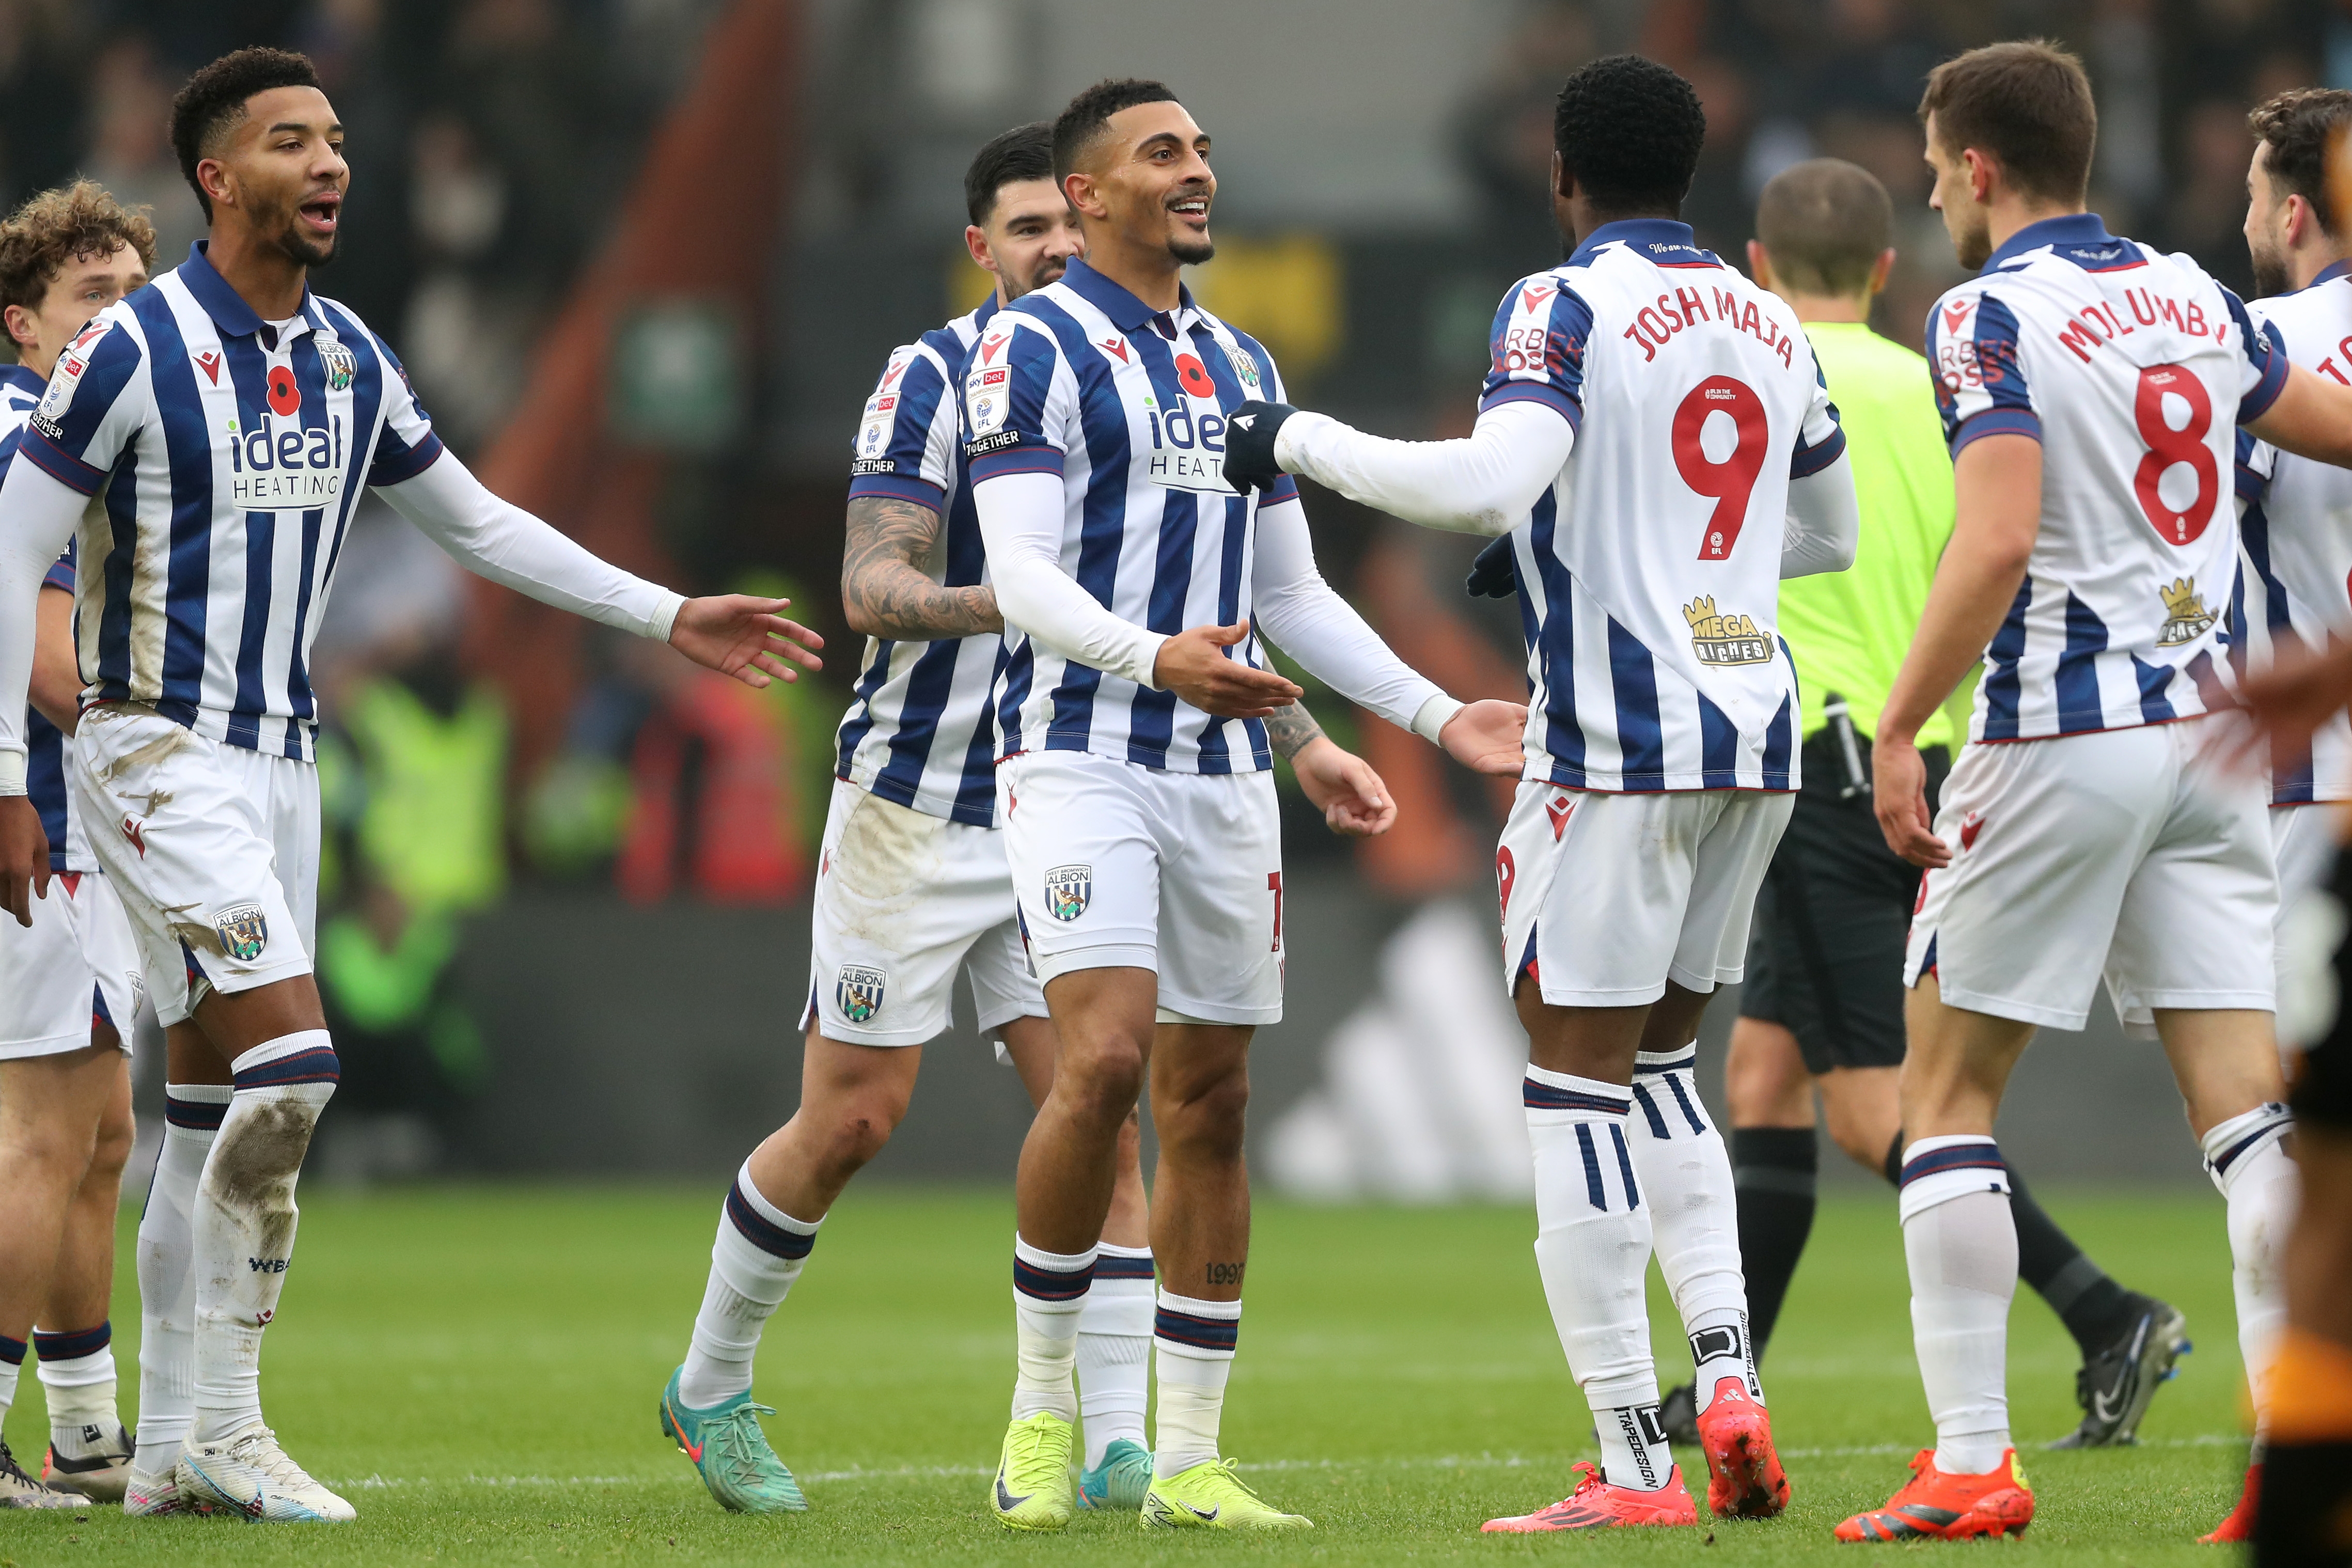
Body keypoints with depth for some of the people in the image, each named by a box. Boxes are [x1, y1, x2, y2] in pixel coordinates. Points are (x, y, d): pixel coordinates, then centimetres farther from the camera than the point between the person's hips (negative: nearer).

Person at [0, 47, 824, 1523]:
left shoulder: (349, 357, 9)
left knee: (213, 1118, 7)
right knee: (290, 1063, -19)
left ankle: (169, 1451, 12)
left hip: (281, 762, 7)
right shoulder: (134, 348, -12)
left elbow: (476, 519, 21)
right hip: (158, 751, -7)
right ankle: (224, 1431, -12)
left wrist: (673, 617, 18)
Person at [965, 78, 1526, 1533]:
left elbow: (1293, 594, 22)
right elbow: (1023, 574, -15)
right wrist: (1154, 660, -32)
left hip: (1225, 768, 7)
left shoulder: (1243, 366, 19)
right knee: (1107, 1058, -21)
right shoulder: (1036, 348, -4)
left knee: (1211, 1102, 5)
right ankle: (1044, 1401, -5)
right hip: (1082, 753, -7)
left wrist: (1438, 714, 14)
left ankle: (1189, 1461, 9)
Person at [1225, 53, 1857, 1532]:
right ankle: (1730, 1378, 3)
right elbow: (1829, 534, 26)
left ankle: (1634, 1465, -5)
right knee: (1660, 1064, 20)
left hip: (1619, 740, -7)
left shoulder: (1567, 306, -8)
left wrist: (1306, 440, -11)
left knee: (1581, 1085, -2)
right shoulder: (1772, 327, 14)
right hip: (1759, 731, 7)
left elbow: (1489, 481, -23)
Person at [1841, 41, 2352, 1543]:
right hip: (2208, 727, 6)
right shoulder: (2190, 296, 9)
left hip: (2060, 739, -6)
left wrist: (1898, 730, -16)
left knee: (1949, 1089, 6)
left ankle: (1972, 1461, 1)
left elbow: (1997, 543, -21)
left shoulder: (1993, 315, -10)